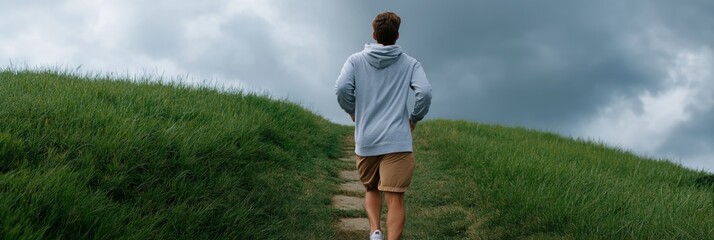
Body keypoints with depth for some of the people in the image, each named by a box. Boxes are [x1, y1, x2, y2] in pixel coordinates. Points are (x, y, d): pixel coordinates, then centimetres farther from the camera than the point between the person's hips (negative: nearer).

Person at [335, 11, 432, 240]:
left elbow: (342, 87, -9)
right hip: (397, 141, -2)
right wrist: (415, 118, 8)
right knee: (395, 198, -4)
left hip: (365, 140, 2)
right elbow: (425, 92, -8)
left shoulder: (356, 60, 7)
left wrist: (352, 112, 9)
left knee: (371, 190, 21)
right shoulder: (410, 63, 6)